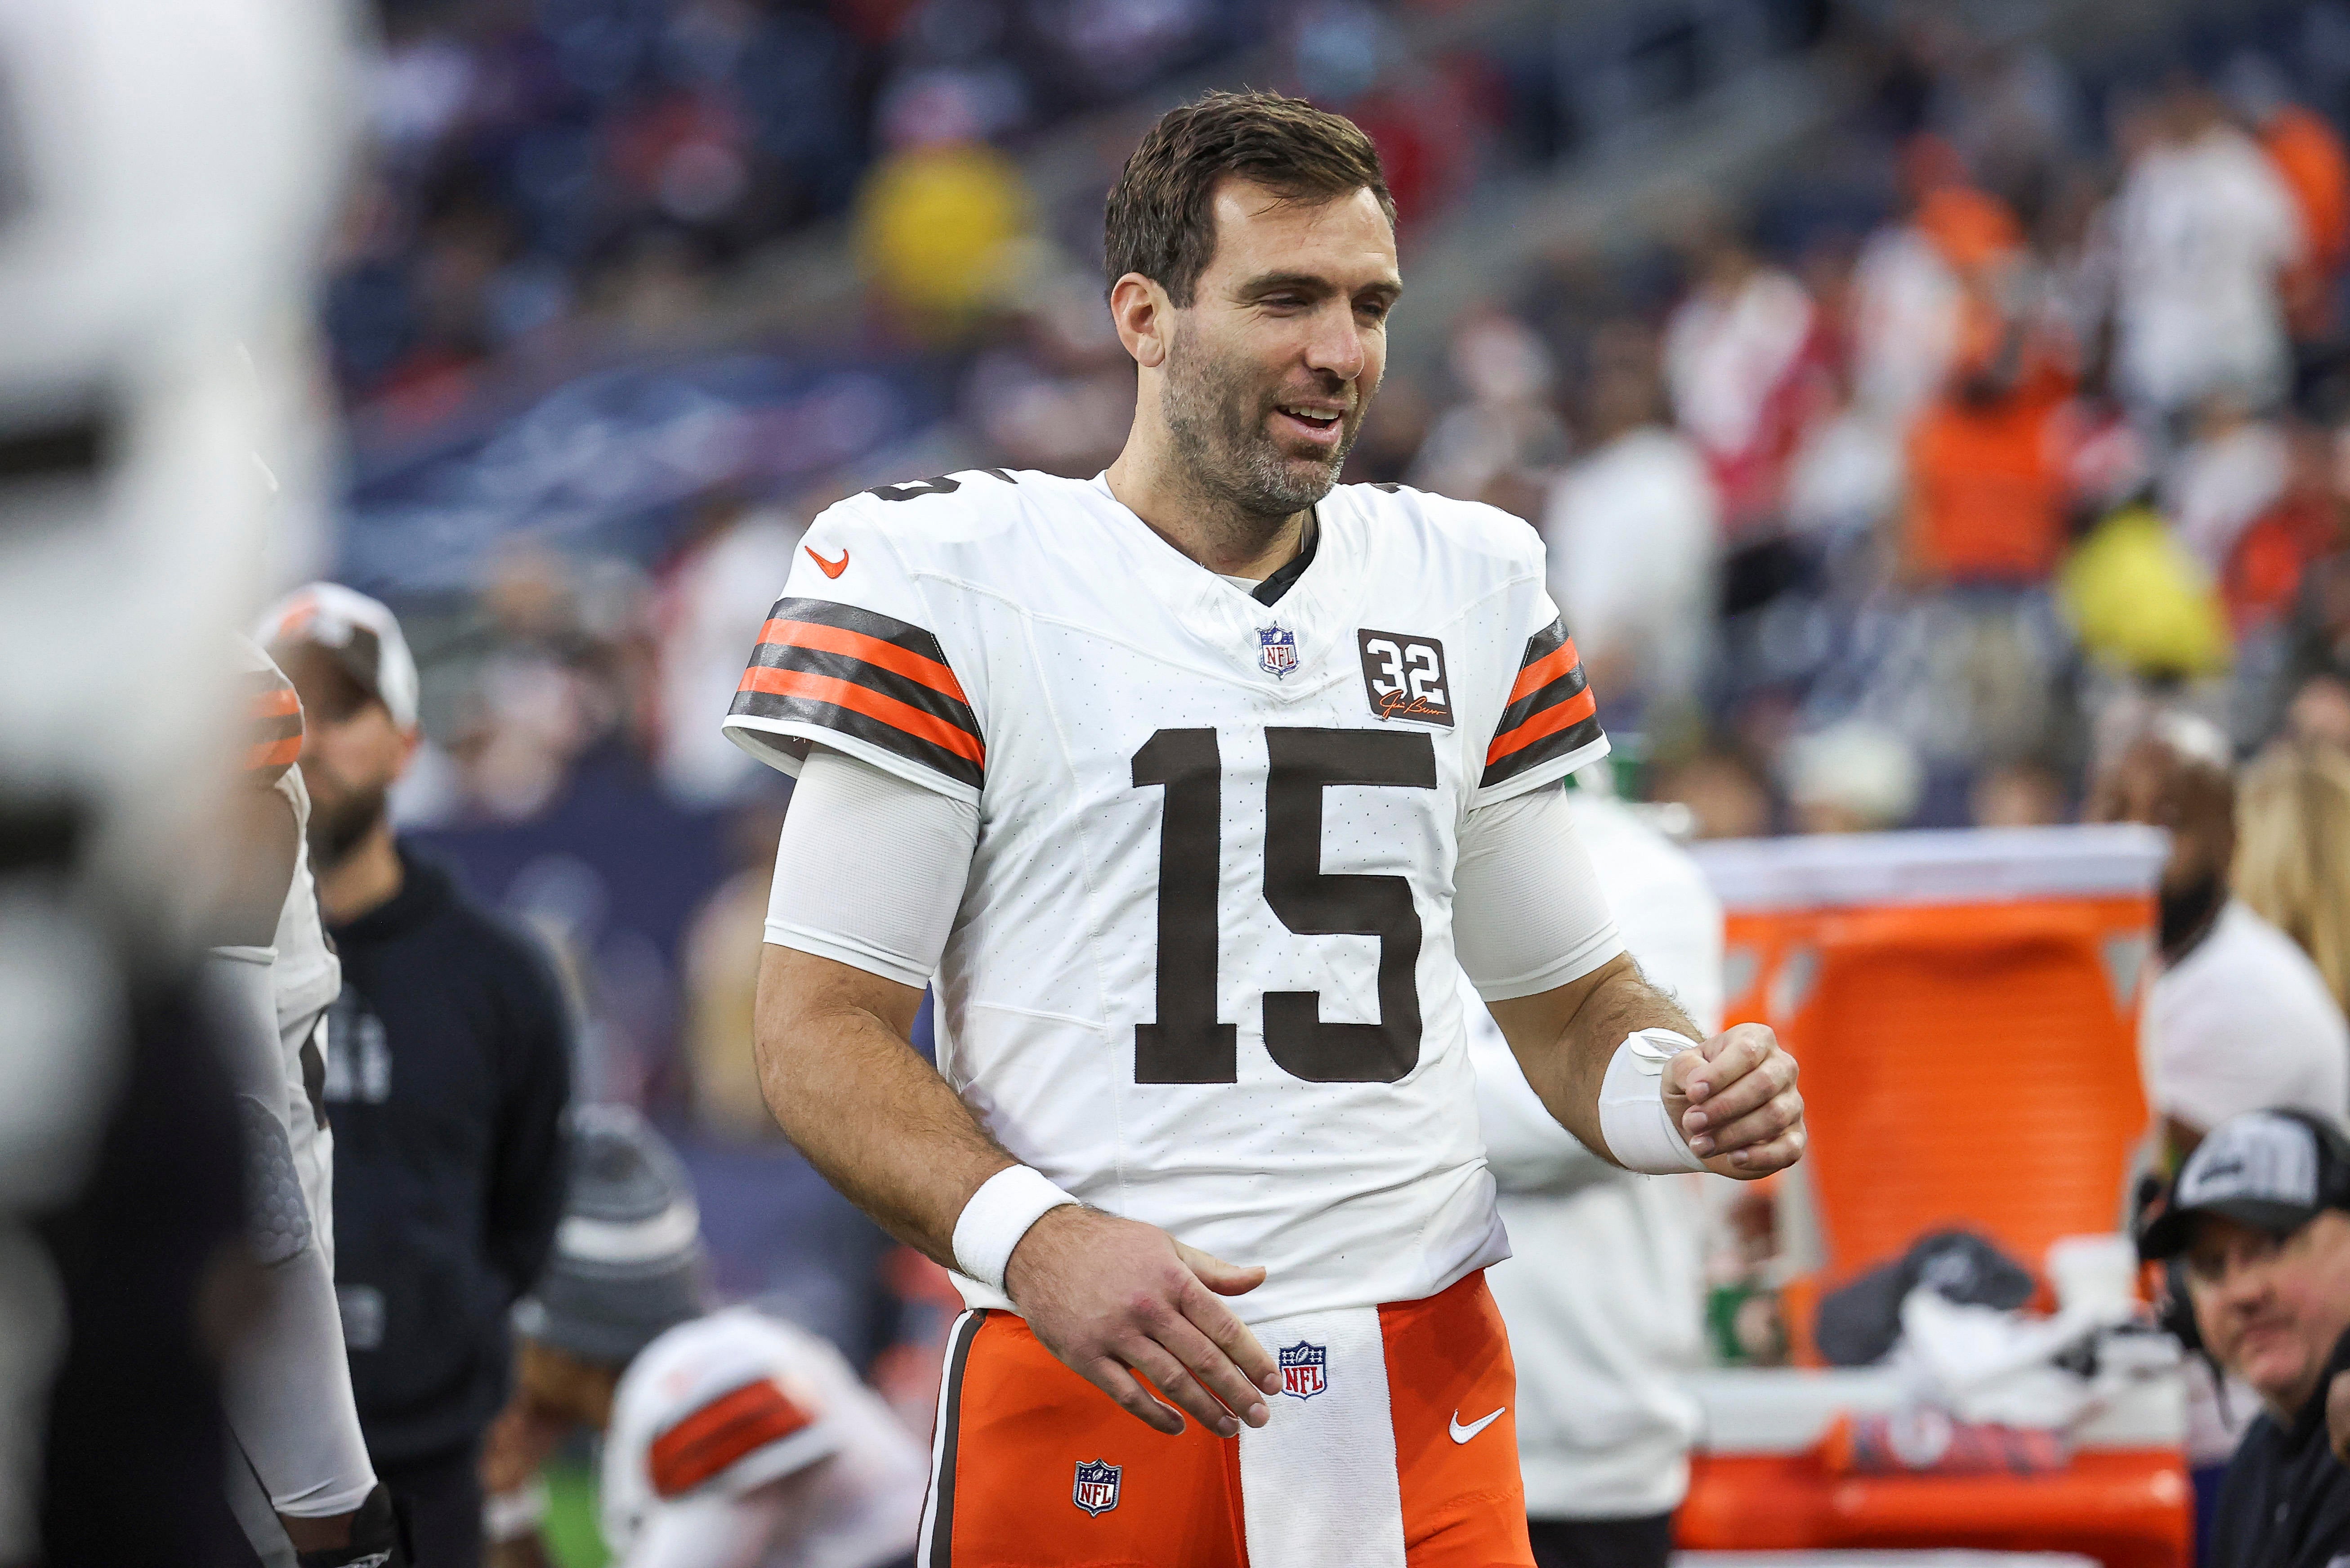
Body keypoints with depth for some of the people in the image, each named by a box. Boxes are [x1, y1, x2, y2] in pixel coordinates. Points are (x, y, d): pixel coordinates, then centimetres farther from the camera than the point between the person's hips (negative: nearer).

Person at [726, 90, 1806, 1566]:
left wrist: (1684, 1088, -3)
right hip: (1092, 1407, -3)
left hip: (1424, 1405, 4)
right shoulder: (949, 580, -2)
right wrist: (1032, 1238, -20)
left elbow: (1568, 994, 19)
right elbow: (823, 1028, -4)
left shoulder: (1467, 583, 12)